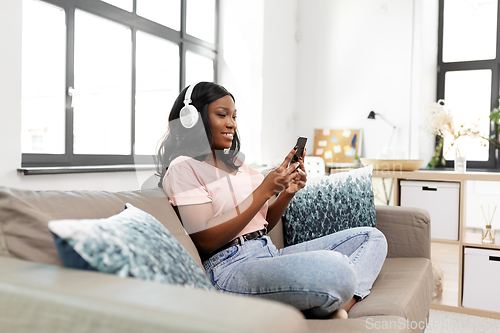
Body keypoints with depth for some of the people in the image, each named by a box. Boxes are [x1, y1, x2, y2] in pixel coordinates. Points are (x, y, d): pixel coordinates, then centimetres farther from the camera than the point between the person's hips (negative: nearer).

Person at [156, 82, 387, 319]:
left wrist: (288, 192, 2)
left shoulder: (235, 162, 21)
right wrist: (264, 191, -15)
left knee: (372, 237, 4)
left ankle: (340, 308, -19)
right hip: (229, 268, -9)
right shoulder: (183, 168, -3)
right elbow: (205, 240, -14)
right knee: (334, 267, -36)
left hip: (270, 254, 9)